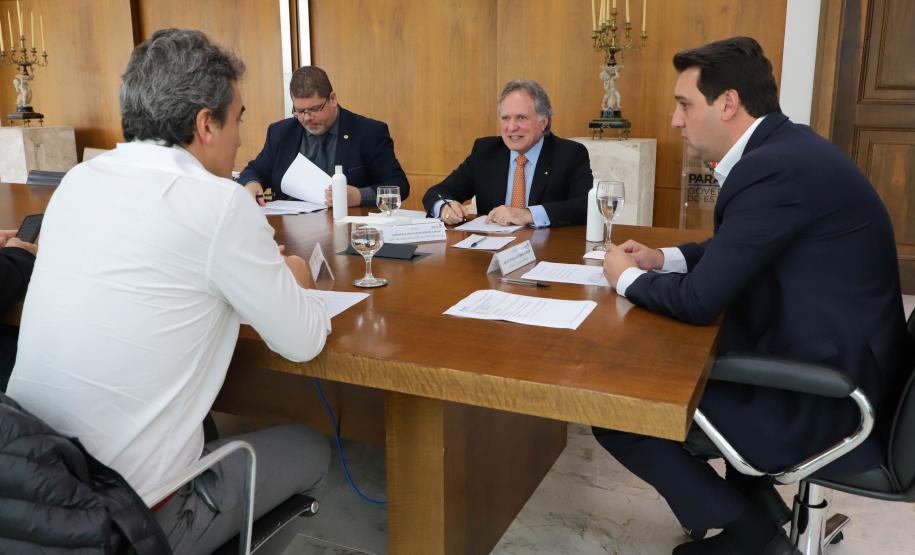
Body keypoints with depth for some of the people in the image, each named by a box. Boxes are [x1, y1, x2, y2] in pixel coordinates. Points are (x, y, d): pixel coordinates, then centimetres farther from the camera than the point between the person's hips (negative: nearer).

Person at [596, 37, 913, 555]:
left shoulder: (775, 167, -25)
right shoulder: (785, 147, 6)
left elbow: (699, 300, -23)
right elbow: (737, 247, 21)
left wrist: (627, 277, -4)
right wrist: (663, 258, 10)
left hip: (827, 402, -10)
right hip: (831, 366, 10)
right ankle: (754, 501, 26)